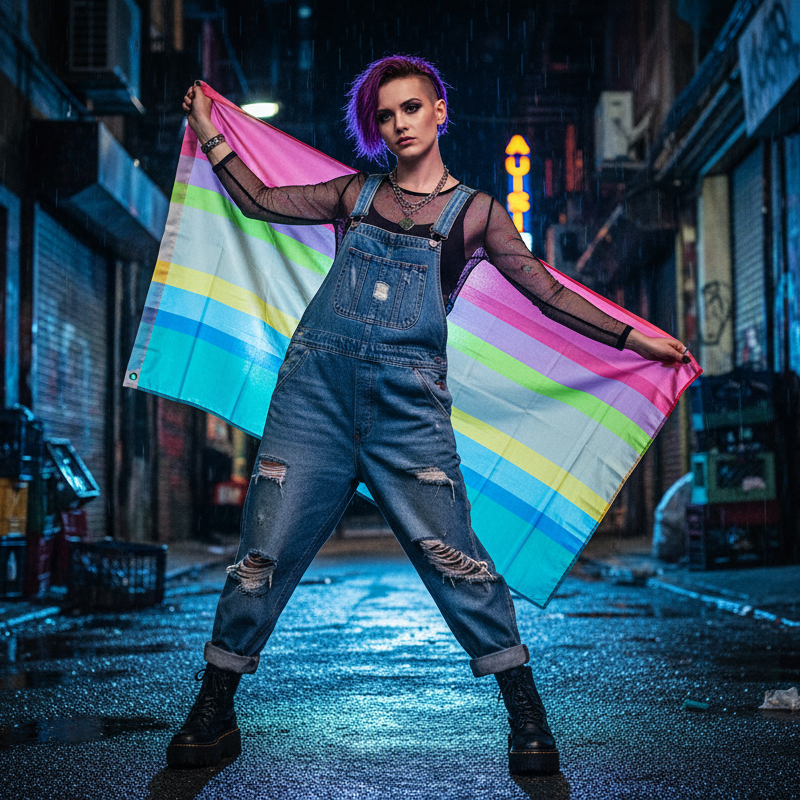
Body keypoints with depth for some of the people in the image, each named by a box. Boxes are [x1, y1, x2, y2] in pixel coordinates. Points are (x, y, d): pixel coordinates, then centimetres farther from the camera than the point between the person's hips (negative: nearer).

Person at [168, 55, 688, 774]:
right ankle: (213, 713, 14)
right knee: (266, 552, -1)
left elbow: (547, 291, 11)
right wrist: (208, 133, 22)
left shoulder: (474, 211, 11)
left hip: (407, 404, -2)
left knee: (453, 556, -11)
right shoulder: (356, 194, 17)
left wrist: (633, 338, 9)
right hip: (316, 388, 2)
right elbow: (260, 201, 20)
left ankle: (527, 716, 2)